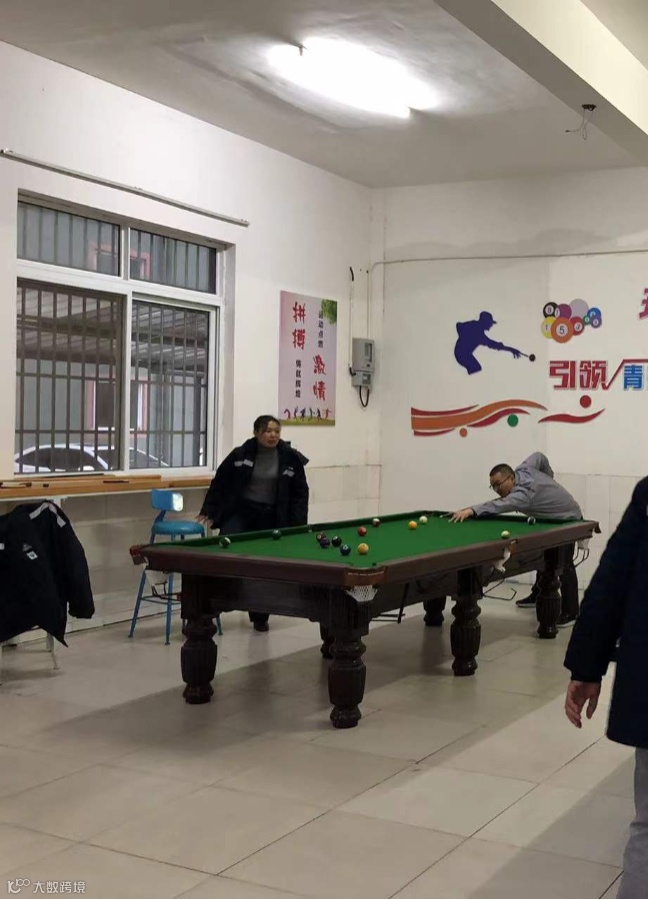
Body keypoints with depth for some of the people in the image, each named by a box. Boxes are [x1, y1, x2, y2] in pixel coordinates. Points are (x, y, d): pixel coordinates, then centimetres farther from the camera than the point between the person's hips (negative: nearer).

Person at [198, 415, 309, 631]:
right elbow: (220, 482, 4)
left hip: (270, 518, 1)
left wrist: (298, 525, -5)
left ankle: (259, 616, 20)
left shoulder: (291, 459, -3)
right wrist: (209, 511, 1)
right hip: (240, 512, -1)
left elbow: (300, 493, 2)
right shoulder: (241, 454, -5)